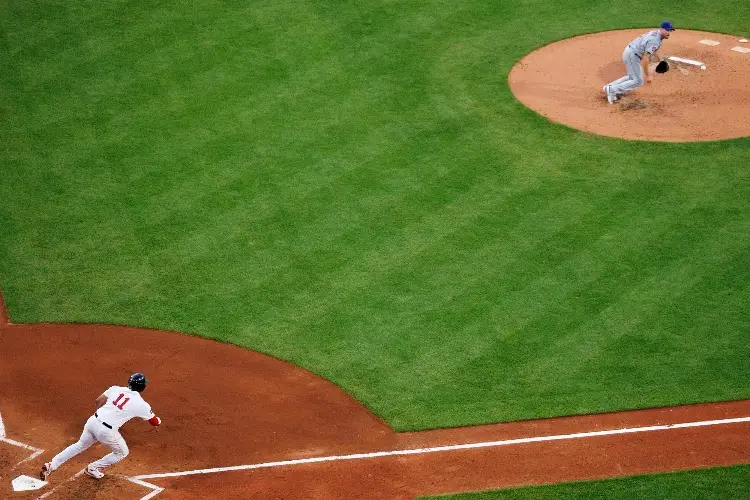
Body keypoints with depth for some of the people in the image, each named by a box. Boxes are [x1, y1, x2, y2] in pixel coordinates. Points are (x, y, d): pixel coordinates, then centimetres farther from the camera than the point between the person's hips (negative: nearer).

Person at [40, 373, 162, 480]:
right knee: (122, 452, 22)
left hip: (92, 421, 5)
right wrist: (158, 420, 35)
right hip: (107, 431, -5)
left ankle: (51, 466, 25)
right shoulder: (141, 404, -4)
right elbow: (155, 422, 10)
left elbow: (98, 401, 13)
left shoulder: (116, 389, 6)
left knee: (80, 445, 29)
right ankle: (92, 469, 28)